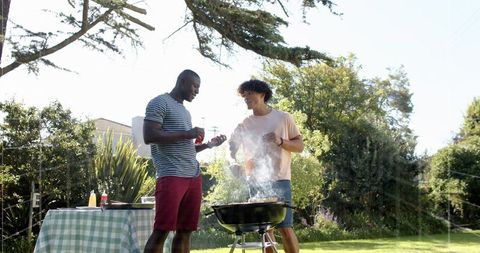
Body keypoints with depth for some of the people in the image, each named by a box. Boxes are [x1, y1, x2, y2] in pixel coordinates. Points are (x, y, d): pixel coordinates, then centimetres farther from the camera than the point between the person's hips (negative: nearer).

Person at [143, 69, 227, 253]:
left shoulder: (185, 112, 25)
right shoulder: (160, 103, 0)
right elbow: (149, 136, -14)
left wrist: (209, 144, 15)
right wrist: (186, 134, -12)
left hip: (194, 176, 8)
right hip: (171, 176, -8)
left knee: (185, 231, 7)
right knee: (161, 231, -9)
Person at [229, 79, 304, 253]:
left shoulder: (283, 118, 5)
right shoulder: (244, 124, 8)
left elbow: (299, 146, 5)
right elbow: (231, 148, -3)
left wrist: (280, 141, -13)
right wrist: (233, 164, -24)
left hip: (280, 180, -2)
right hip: (256, 182, 3)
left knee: (285, 227, -6)